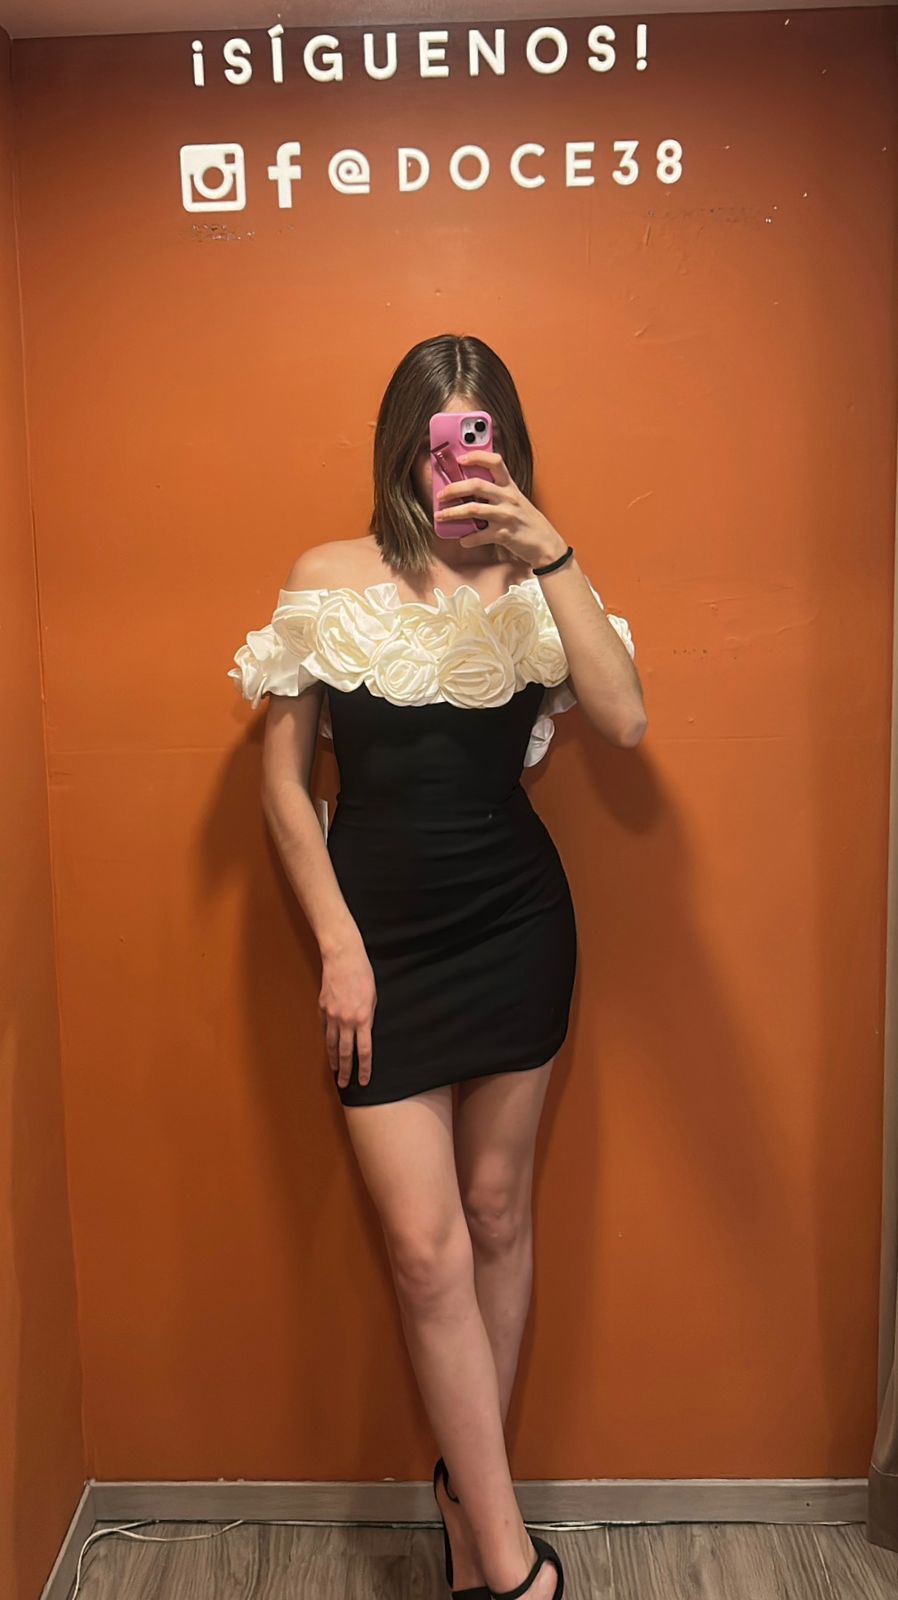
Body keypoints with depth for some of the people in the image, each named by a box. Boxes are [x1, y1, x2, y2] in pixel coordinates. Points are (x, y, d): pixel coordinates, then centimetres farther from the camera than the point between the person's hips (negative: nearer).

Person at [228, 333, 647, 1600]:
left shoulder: (529, 585, 3)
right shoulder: (329, 579, 1)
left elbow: (626, 721, -13)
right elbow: (282, 778, 0)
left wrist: (552, 556, -19)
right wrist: (338, 947, -6)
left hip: (516, 922, 2)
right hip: (383, 931, -1)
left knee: (499, 1216, 12)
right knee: (427, 1248, -3)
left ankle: (469, 1490, 34)